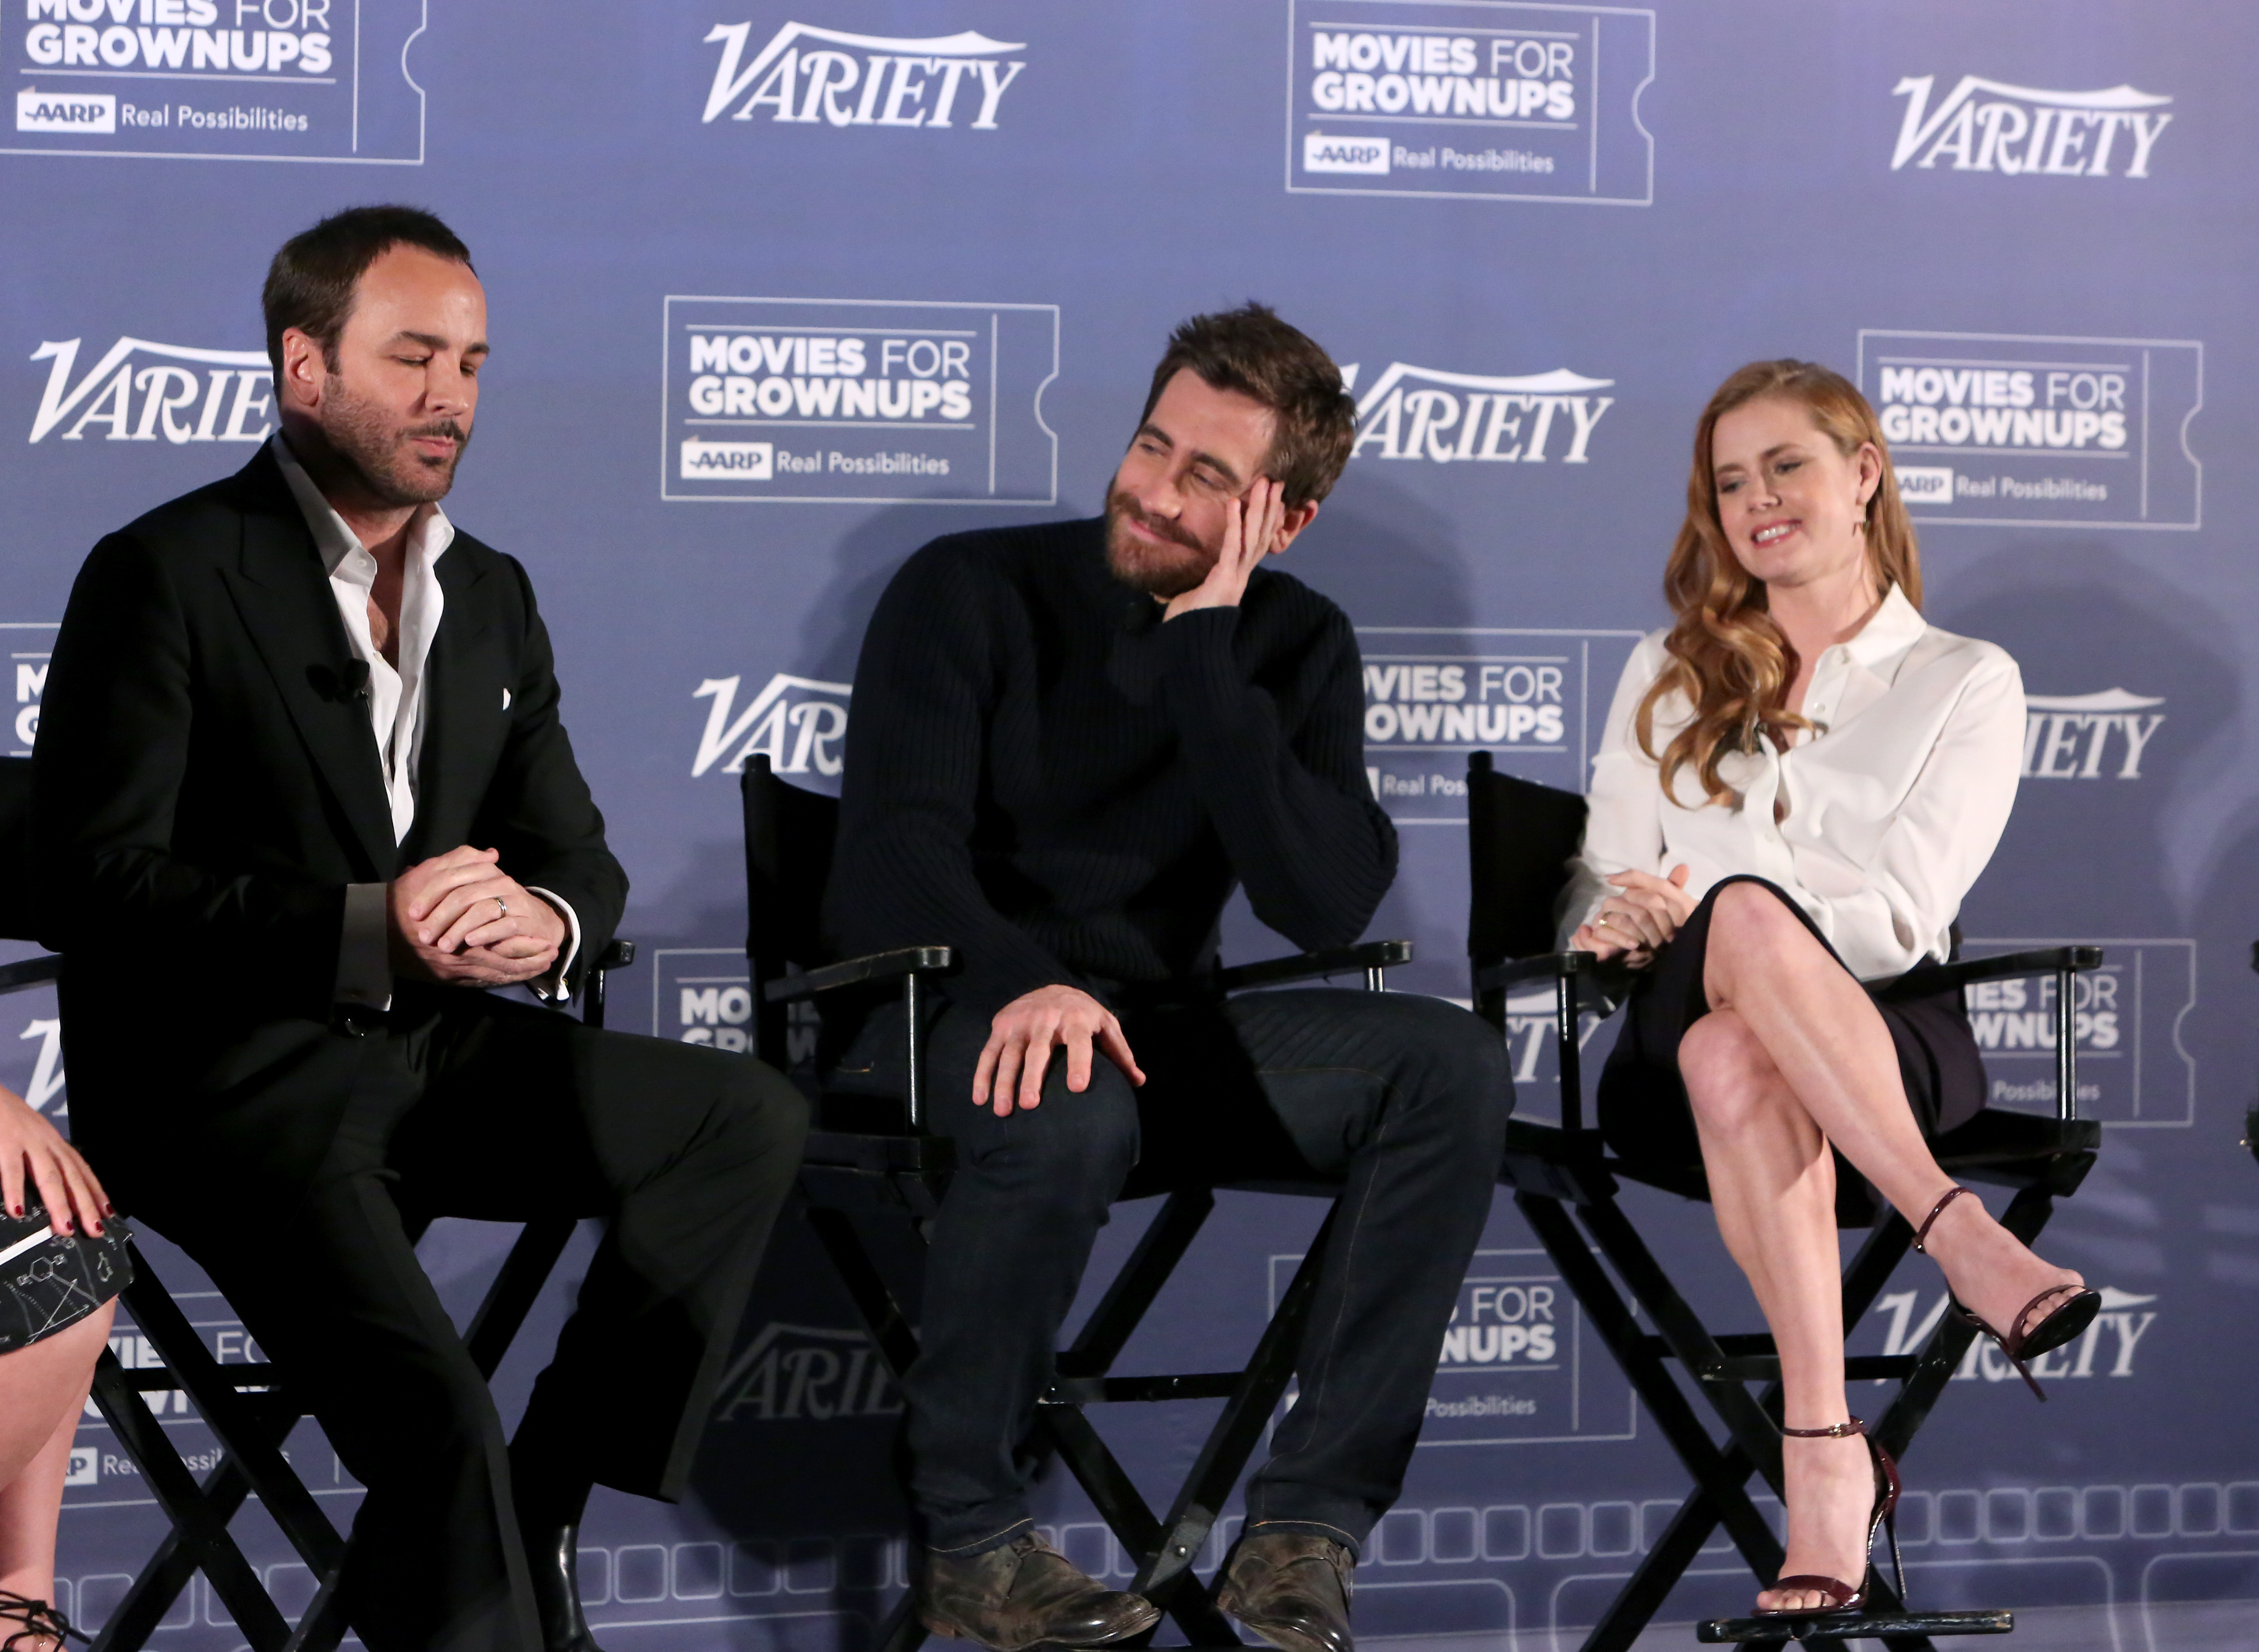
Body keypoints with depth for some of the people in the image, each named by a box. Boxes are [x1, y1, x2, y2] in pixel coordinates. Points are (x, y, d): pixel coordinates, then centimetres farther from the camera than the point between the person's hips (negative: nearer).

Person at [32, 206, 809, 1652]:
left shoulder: (491, 596, 15)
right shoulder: (170, 574, -6)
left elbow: (580, 862, 13)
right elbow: (97, 882, -14)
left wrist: (542, 922, -14)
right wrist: (364, 930, -25)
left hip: (427, 1048, 7)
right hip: (222, 1082, -7)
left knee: (749, 1119, -13)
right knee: (442, 1425, -29)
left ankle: (539, 1518, -7)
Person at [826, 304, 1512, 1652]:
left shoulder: (1296, 649, 6)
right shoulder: (972, 593, -3)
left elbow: (1328, 908, -11)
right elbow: (897, 852, -17)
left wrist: (1204, 657, -15)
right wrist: (1025, 986, -36)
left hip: (1153, 1030, 4)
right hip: (946, 1018, -4)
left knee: (1450, 1062, -20)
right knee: (1066, 1109, -39)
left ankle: (1310, 1524, -22)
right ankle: (969, 1538, -20)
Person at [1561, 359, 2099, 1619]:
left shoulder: (1966, 683, 12)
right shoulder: (1672, 677, 24)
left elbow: (1902, 916, -2)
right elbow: (1602, 899, 17)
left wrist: (1697, 915, -15)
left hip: (1890, 1036, -2)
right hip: (1681, 1047, 2)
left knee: (1738, 1055, -41)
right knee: (1745, 915, -38)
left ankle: (1820, 1455, -50)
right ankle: (1961, 1239, -48)